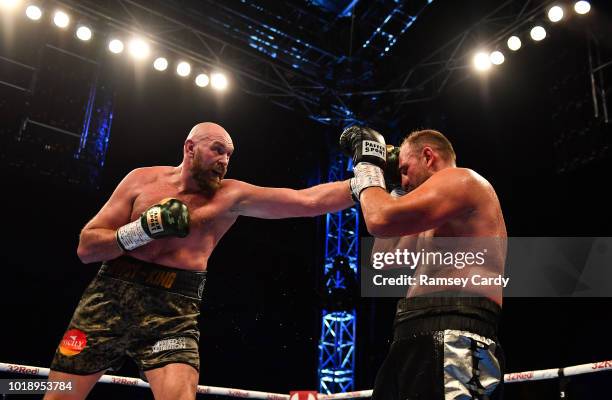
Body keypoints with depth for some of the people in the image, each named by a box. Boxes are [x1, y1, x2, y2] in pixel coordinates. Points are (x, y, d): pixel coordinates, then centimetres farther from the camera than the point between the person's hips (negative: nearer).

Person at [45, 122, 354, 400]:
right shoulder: (142, 179, 3)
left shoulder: (231, 196, 0)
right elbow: (85, 248, 0)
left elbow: (308, 201, -8)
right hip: (109, 296, 2)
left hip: (174, 311, -1)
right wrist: (143, 229, -15)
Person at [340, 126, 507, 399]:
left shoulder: (461, 179, 0)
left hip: (450, 342, -10)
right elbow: (383, 257, 32)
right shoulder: (439, 222, 32)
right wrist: (393, 187, 33)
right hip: (421, 343, 10)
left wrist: (367, 167, 5)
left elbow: (381, 220, -14)